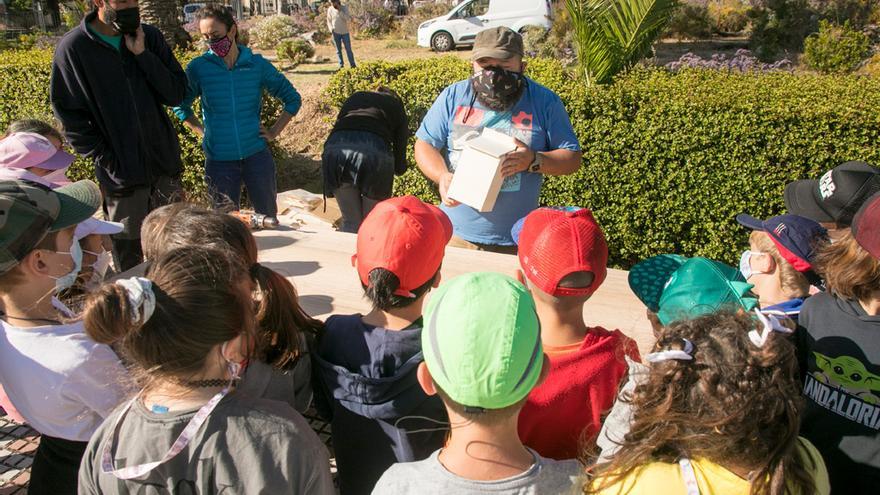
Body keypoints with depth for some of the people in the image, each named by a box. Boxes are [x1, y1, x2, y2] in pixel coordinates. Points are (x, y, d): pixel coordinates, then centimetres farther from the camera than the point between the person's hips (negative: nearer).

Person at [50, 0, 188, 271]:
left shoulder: (149, 37, 2)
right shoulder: (72, 48, -7)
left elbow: (176, 94, -3)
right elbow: (71, 117, -4)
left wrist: (142, 54, -14)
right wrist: (108, 163, -10)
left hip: (165, 162, 3)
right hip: (121, 174, -3)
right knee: (129, 252, 5)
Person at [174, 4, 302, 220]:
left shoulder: (257, 65, -2)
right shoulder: (198, 68, -3)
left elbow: (292, 99, 9)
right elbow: (180, 106, 13)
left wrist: (274, 132, 2)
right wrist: (203, 131, 3)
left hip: (257, 155, 0)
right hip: (219, 160, 0)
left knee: (269, 217, 8)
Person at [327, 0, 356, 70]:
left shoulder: (345, 8, -7)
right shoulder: (330, 9, -2)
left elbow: (349, 19, -17)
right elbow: (329, 20, 8)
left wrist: (340, 11, -24)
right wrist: (331, 29, -10)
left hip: (345, 32, -1)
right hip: (336, 33, 1)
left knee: (348, 49, 0)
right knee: (338, 50, 3)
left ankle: (353, 65, 6)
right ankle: (341, 66, 8)